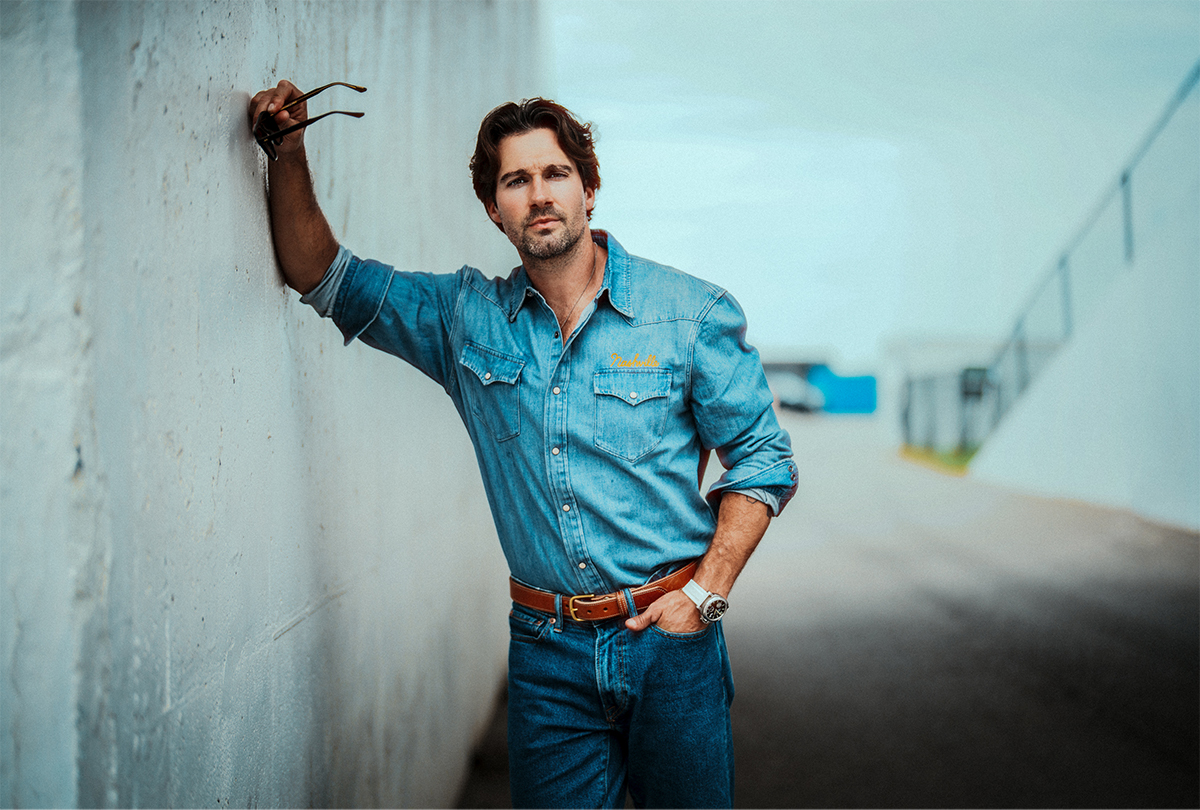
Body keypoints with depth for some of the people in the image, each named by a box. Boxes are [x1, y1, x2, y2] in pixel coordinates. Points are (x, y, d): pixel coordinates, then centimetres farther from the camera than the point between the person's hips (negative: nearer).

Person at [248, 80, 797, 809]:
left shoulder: (692, 313, -2)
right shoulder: (467, 318, 5)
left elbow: (763, 460, 1)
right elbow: (323, 275, 9)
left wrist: (705, 593, -8)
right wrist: (291, 155, -5)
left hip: (670, 640, -1)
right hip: (548, 650, 2)